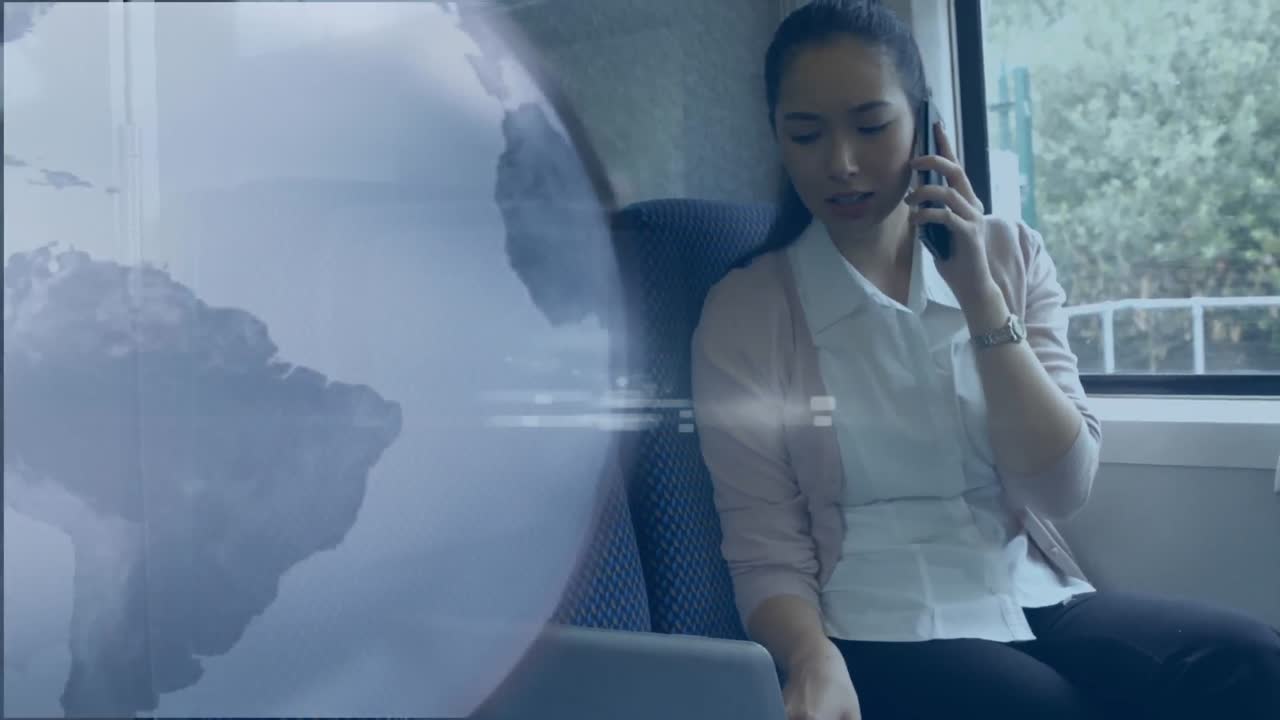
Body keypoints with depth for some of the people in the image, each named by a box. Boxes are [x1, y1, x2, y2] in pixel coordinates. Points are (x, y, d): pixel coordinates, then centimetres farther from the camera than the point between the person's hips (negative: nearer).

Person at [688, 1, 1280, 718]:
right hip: (880, 632, -3)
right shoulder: (743, 311, -3)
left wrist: (980, 297, -12)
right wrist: (816, 662, -25)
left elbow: (1063, 488, -3)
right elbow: (768, 555, -4)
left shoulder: (1009, 254, 5)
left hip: (1032, 598, 4)